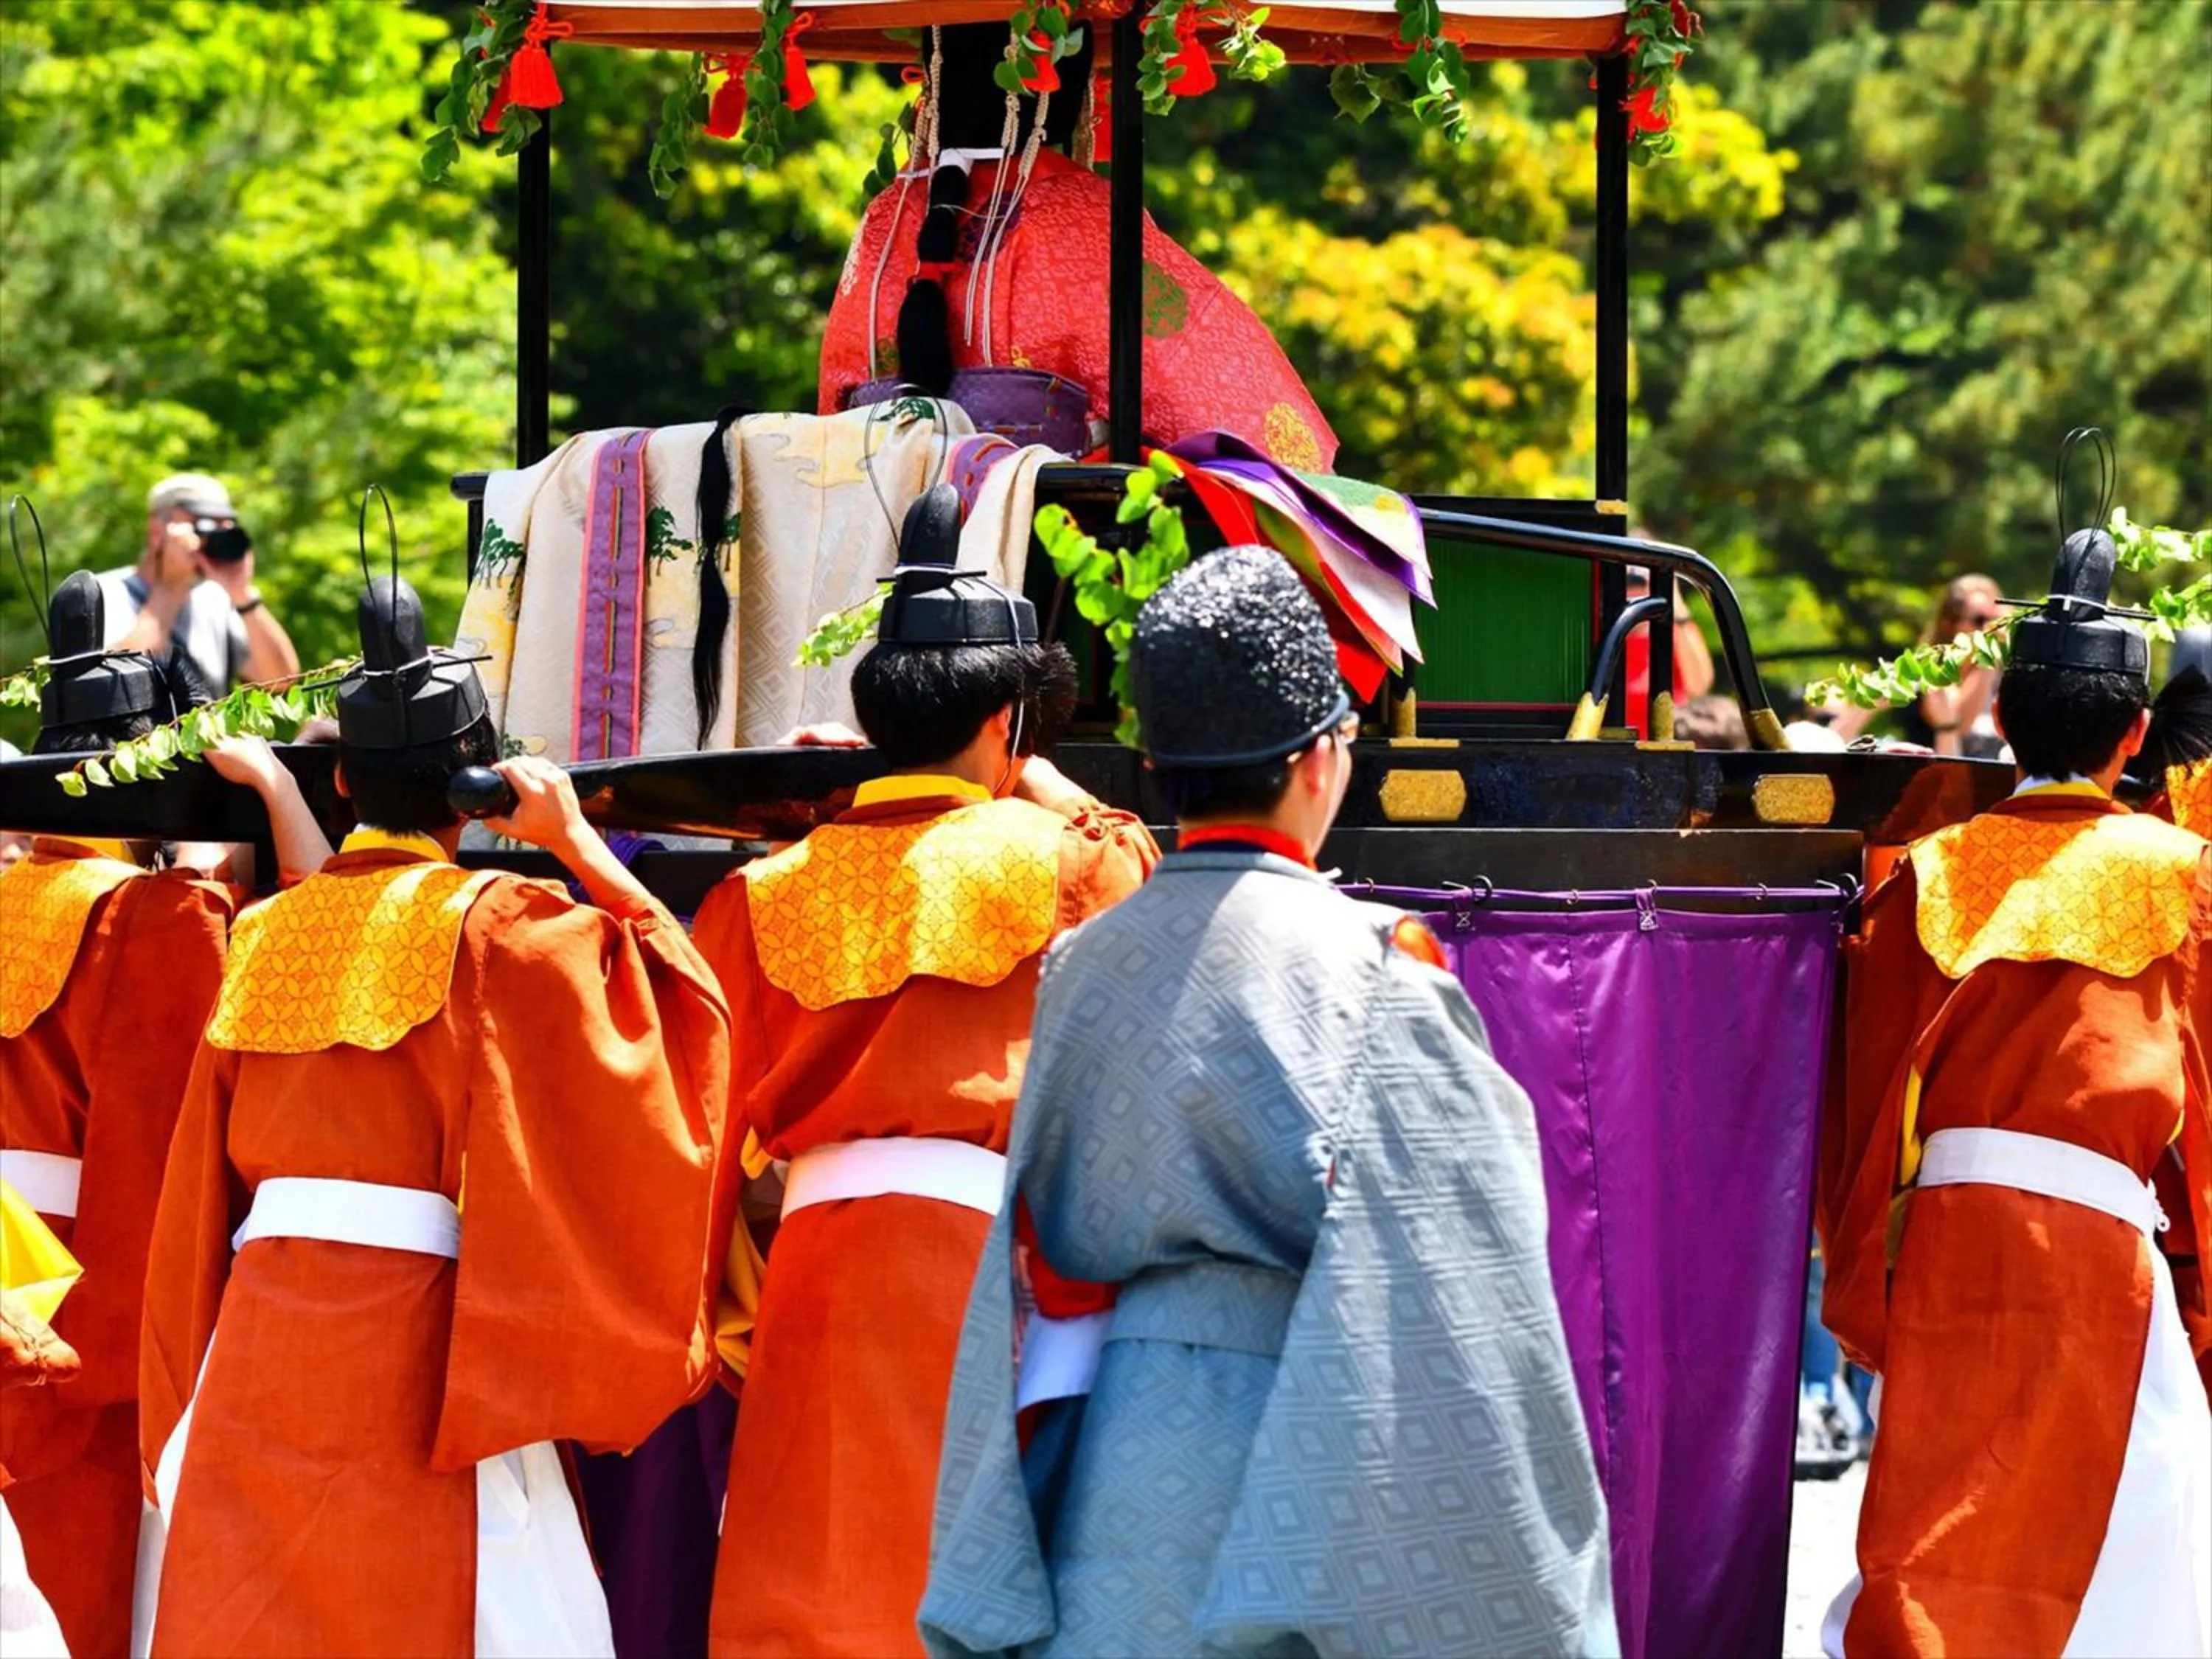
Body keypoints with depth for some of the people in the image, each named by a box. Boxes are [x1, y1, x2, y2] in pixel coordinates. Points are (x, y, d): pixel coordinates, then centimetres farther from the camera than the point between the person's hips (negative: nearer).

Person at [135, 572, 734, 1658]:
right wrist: (578, 845, 1)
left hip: (255, 1339, 5)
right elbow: (674, 995, -4)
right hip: (407, 1347, -4)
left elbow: (199, 1188, 13)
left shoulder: (268, 937, 11)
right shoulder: (491, 927, -4)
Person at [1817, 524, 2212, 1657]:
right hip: (2096, 1239, -3)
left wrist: (1862, 1283, 12)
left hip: (1940, 1231, 3)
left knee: (1936, 1538, 9)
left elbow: (1869, 1092, 6)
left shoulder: (1932, 872, 6)